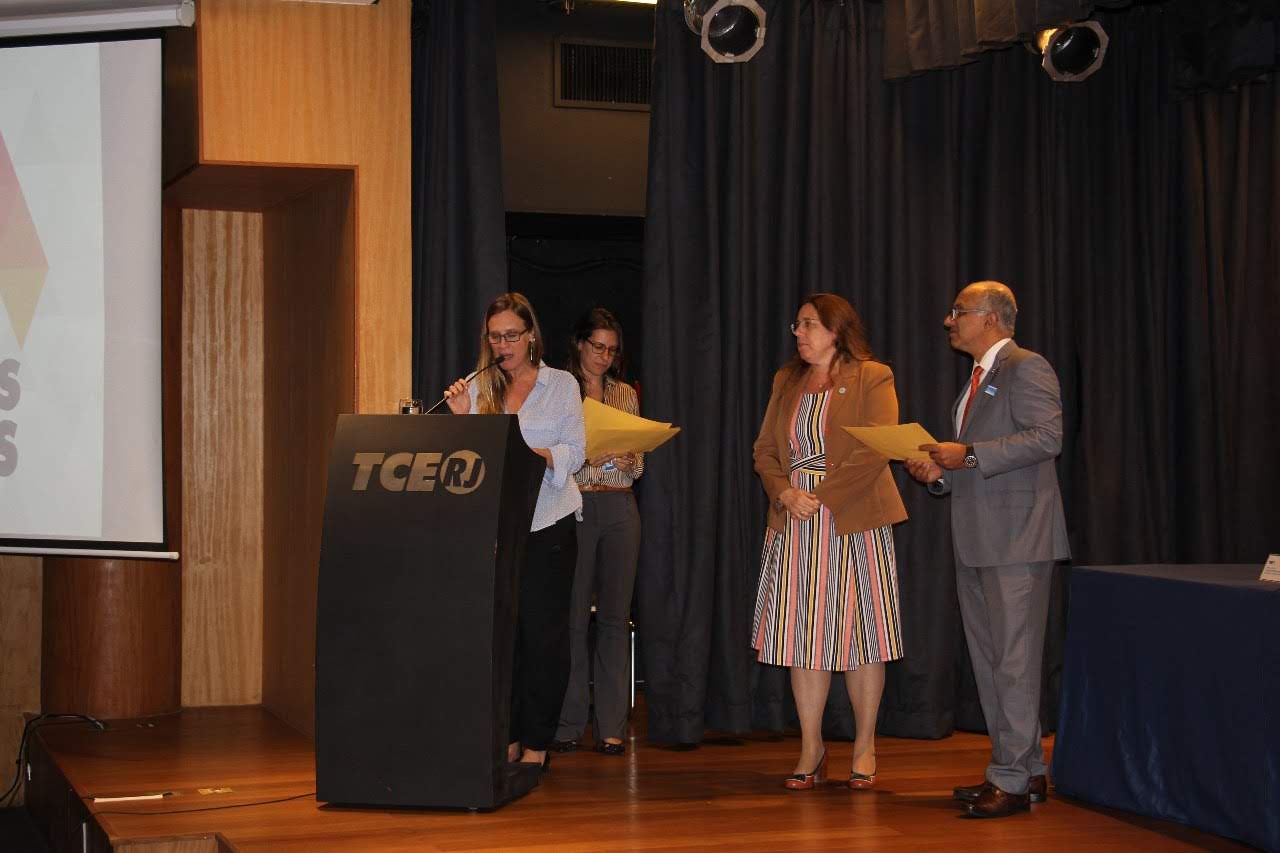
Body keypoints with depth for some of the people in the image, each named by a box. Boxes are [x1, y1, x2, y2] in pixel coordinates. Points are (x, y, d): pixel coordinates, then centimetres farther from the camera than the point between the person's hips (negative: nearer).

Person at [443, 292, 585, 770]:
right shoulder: (477, 389, 11)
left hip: (547, 523, -2)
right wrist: (461, 419, -7)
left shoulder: (561, 385, 5)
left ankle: (536, 743, 3)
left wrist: (530, 453, -19)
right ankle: (507, 739, 9)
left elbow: (574, 453, -2)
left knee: (544, 632, -3)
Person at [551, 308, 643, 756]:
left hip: (620, 508, 4)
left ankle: (611, 726, 7)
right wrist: (585, 458, -18)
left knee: (615, 615, 3)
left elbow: (639, 466, 15)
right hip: (574, 505, -4)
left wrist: (628, 461, -6)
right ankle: (568, 724, 4)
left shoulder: (626, 394, 15)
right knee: (572, 614, -4)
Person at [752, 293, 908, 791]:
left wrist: (822, 496, -16)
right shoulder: (786, 381, 16)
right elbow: (765, 449, 12)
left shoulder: (872, 378, -2)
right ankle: (811, 750, 10)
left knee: (860, 634, 1)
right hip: (795, 525, 5)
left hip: (852, 520, -5)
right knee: (802, 634, 3)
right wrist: (785, 493, -7)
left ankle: (864, 748, 11)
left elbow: (876, 451, -12)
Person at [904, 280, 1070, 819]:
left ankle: (1012, 779, -5)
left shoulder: (1026, 368, -7)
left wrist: (968, 455, -21)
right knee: (988, 659, 11)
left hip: (1016, 539, -10)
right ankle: (1025, 769, 19)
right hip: (976, 541, 10)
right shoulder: (978, 379, 21)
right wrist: (938, 472, 7)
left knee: (1014, 658, -8)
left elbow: (1046, 436, -20)